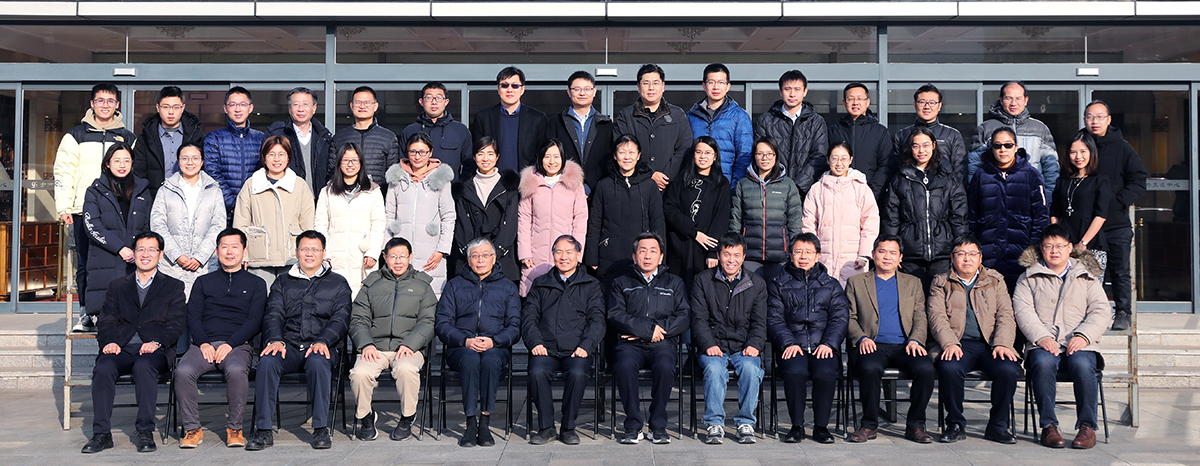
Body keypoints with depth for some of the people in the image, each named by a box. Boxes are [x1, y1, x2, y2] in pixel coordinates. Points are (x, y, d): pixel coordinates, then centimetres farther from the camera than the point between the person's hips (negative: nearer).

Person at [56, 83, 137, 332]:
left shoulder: (127, 138, 13)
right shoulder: (76, 135, 9)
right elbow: (63, 172, 6)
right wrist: (64, 207, -2)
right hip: (83, 210, 0)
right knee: (84, 264, 1)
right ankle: (86, 314, 8)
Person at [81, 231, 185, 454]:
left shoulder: (173, 287, 15)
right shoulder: (118, 286, 23)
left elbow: (175, 324, 3)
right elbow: (106, 321, 13)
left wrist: (157, 342, -15)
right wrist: (109, 342, -9)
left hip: (155, 350, -2)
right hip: (121, 349, 2)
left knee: (144, 367, -36)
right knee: (103, 368, -30)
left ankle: (145, 432, -29)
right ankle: (101, 433, -24)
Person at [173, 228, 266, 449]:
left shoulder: (256, 284, 15)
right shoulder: (203, 282, 22)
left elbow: (254, 321, 4)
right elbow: (193, 316, 11)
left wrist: (230, 344, -12)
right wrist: (203, 343, -8)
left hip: (238, 345, -2)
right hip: (205, 344, 2)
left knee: (236, 371, -37)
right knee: (183, 371, -30)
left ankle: (234, 428, -20)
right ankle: (192, 429, -16)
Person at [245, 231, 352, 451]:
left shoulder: (338, 283, 15)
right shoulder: (283, 282, 22)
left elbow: (340, 319, 2)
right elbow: (273, 315, 9)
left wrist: (322, 342, -17)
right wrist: (275, 340, -13)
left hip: (321, 347, -2)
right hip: (289, 346, 2)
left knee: (317, 362, -37)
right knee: (267, 361, -31)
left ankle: (321, 428, -29)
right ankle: (263, 430, -26)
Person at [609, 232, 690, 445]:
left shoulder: (674, 283, 22)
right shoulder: (621, 283, 19)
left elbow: (683, 319, 8)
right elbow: (615, 316, 2)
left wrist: (658, 329, -7)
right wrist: (648, 327, -9)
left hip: (663, 344, 0)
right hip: (630, 345, 0)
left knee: (664, 366, -34)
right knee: (624, 365, -34)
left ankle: (658, 426, -20)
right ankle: (633, 426, -23)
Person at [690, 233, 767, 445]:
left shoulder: (757, 284, 14)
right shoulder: (702, 280, 10)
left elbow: (759, 321, 9)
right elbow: (699, 318, 3)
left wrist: (754, 345, -10)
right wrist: (709, 345, -14)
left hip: (744, 347, 1)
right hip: (713, 347, -1)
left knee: (750, 368, -32)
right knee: (714, 368, -34)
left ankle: (745, 423, -19)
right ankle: (715, 424, -24)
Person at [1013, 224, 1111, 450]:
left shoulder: (1087, 277, 21)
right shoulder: (1029, 278, 18)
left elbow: (1101, 311, 10)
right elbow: (1023, 310, 3)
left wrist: (1083, 336, -10)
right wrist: (1041, 337, -14)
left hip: (1079, 344, 0)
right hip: (1043, 344, 0)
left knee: (1082, 364, -33)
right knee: (1043, 362, -34)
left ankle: (1087, 426, -23)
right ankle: (1048, 425, -26)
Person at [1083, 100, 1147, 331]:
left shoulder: (1122, 148, 2)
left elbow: (1139, 181, -1)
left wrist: (1117, 201, -13)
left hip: (1117, 225, -2)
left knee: (1121, 272, 2)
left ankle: (1122, 313, 12)